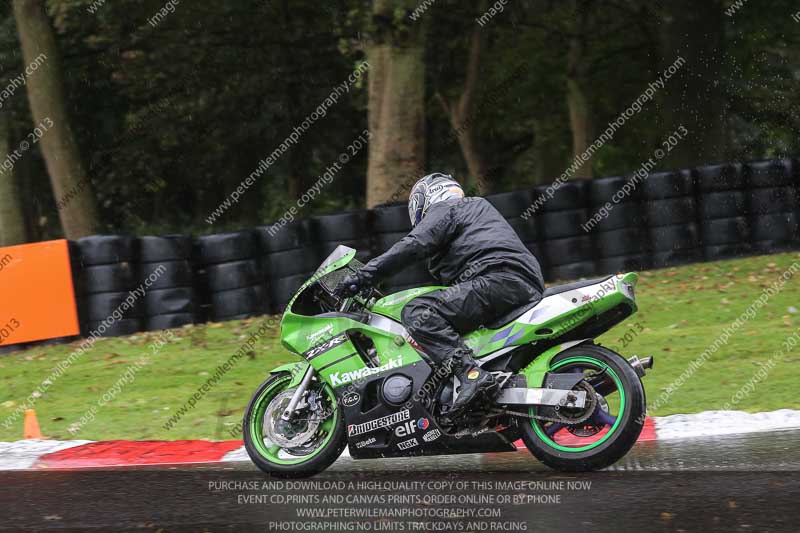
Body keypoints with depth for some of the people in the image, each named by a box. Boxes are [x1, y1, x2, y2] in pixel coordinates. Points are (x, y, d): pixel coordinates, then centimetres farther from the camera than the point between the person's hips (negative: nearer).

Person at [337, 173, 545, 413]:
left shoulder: (442, 210, 10)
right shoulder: (478, 206, 38)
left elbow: (413, 246, -8)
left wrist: (365, 275, -11)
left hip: (499, 280, -10)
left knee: (417, 313, -20)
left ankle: (471, 373, -37)